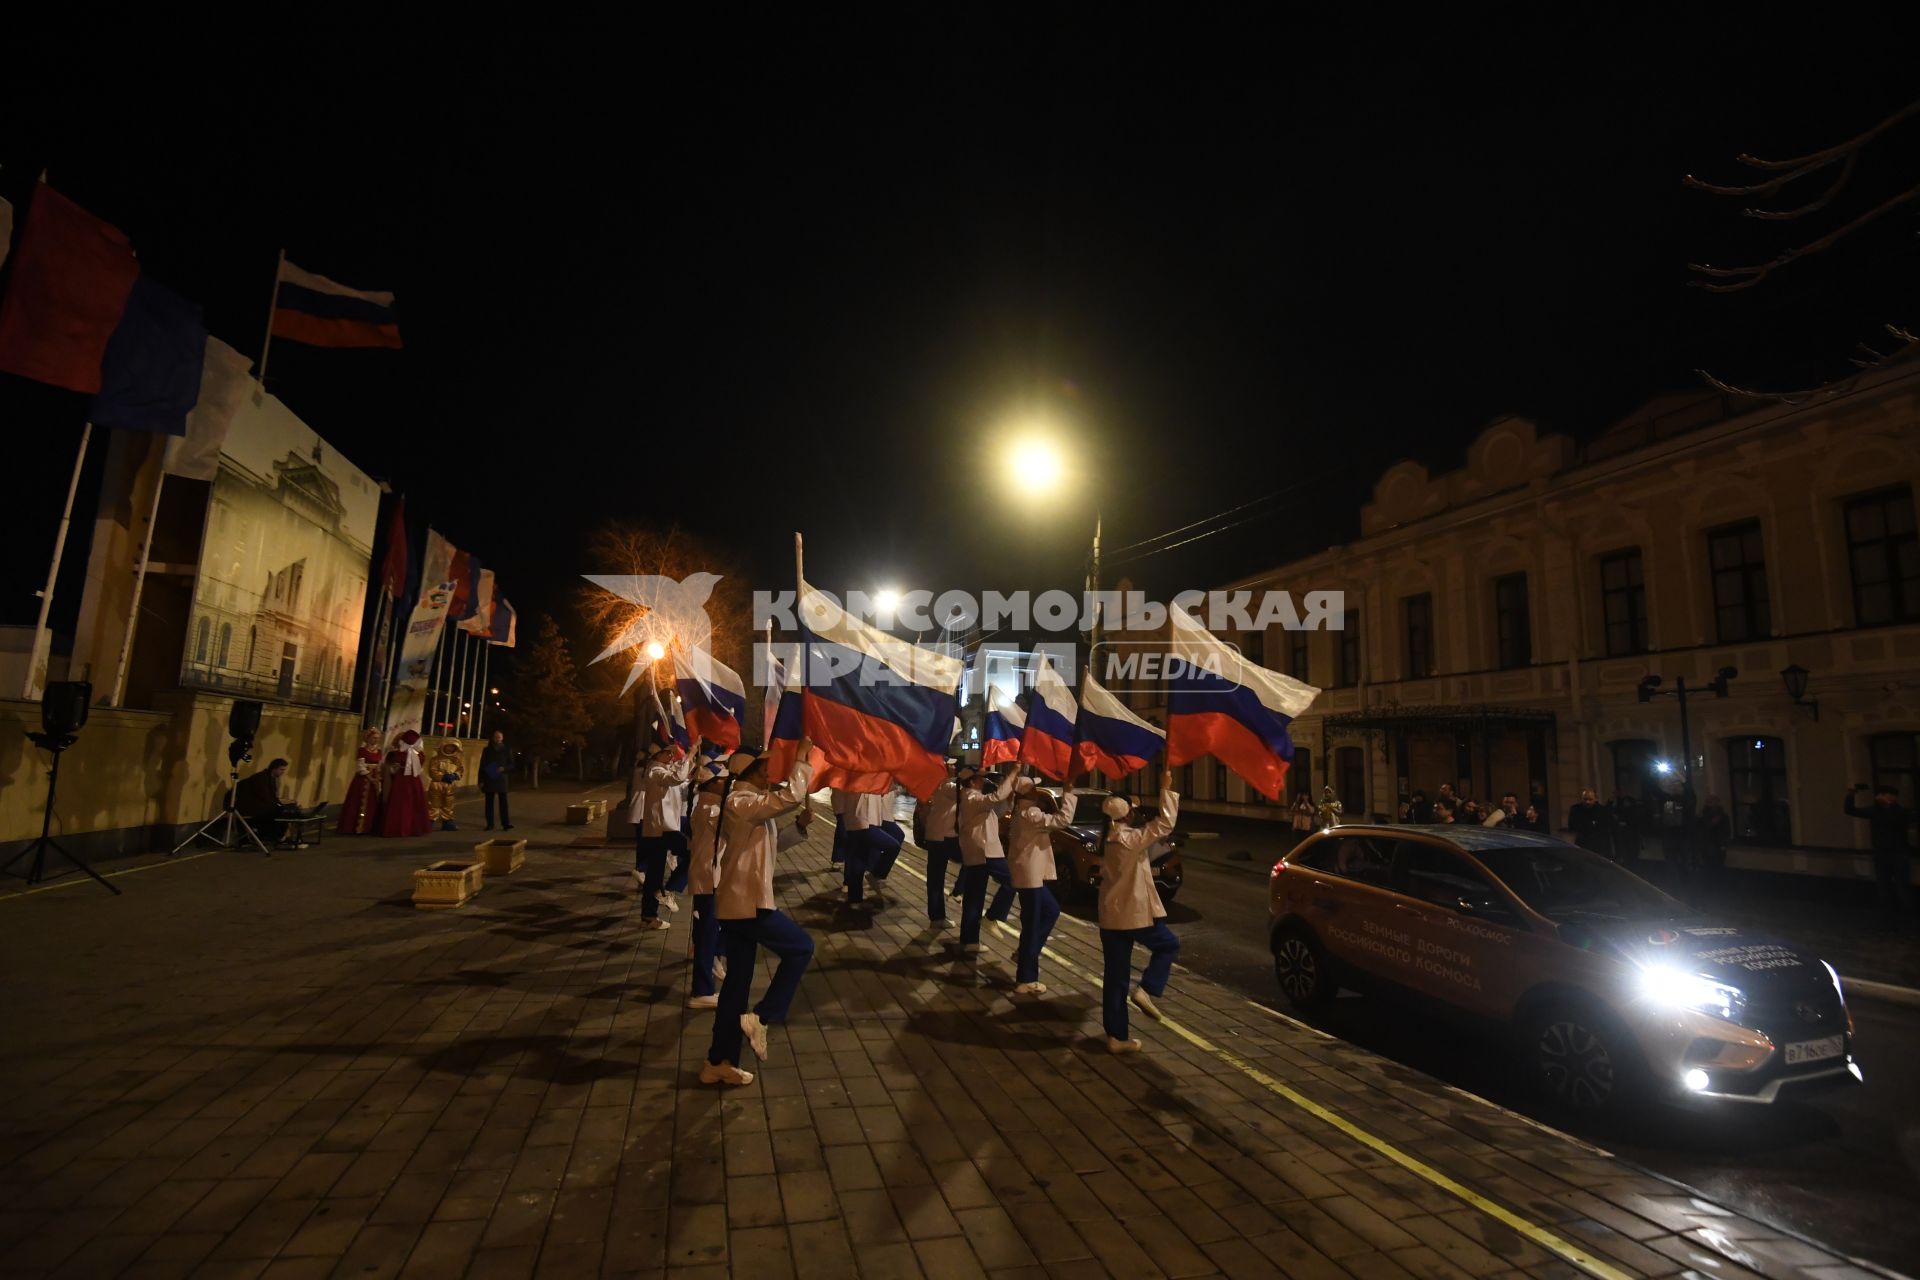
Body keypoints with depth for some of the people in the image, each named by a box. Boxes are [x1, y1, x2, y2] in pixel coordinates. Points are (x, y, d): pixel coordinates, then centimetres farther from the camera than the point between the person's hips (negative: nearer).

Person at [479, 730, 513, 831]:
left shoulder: (507, 750, 6)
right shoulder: (487, 750, 7)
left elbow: (511, 765, 8)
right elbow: (482, 766, 6)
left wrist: (504, 768, -14)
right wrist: (481, 781, -1)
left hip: (501, 780, -1)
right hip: (489, 780, 1)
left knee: (503, 802, -6)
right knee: (489, 802, 4)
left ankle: (506, 823, -8)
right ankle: (490, 824, 9)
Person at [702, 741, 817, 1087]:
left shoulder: (751, 803, 15)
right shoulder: (741, 803, -17)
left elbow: (771, 843, 22)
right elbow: (791, 796, -29)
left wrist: (800, 826, 10)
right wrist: (802, 757, -19)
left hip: (736, 902, 10)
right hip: (747, 902, -10)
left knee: (737, 981, 14)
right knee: (801, 948, 2)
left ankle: (718, 1062, 22)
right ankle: (761, 1019, 3)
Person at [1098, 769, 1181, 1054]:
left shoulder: (1108, 842, 7)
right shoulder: (1132, 839, -17)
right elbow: (1165, 824, -15)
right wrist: (1166, 789, -11)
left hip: (1109, 915, 7)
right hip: (1135, 912, -7)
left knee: (1115, 977, 11)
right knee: (1168, 945, 19)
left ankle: (1116, 1036, 15)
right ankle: (1147, 990, 4)